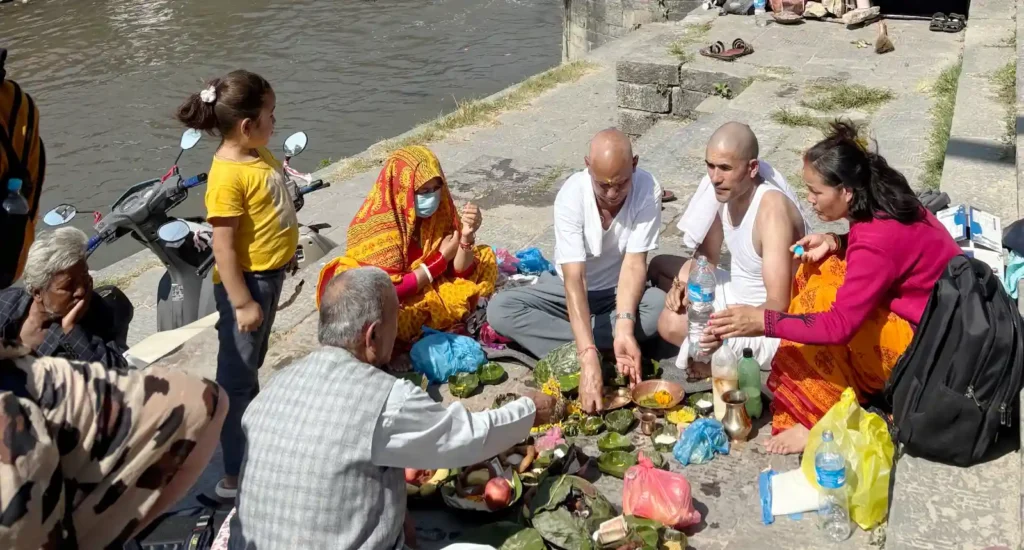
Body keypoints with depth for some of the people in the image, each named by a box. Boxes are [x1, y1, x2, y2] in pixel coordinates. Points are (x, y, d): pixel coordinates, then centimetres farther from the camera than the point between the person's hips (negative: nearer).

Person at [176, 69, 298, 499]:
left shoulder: (258, 154, 3)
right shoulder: (228, 175, -24)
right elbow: (223, 248, -24)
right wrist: (242, 302, -23)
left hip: (270, 275, 9)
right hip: (246, 283, -9)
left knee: (252, 366, 25)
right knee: (236, 377, 1)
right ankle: (233, 476, 12)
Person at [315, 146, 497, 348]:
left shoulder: (440, 210, -10)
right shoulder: (376, 226, -27)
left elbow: (461, 271, -8)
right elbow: (388, 290, -29)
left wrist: (467, 235, -27)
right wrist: (441, 258, -24)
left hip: (429, 288, 5)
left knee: (484, 258, 0)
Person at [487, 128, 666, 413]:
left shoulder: (648, 190, -24)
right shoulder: (571, 195, -28)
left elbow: (634, 264, -24)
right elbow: (575, 278, -35)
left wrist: (624, 328, -41)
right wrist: (588, 357, -45)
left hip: (620, 290, 0)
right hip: (570, 288, 0)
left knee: (663, 307, -33)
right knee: (499, 309, -24)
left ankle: (568, 351, -20)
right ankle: (602, 350, -25)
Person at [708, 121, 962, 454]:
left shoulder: (878, 239, -29)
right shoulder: (884, 204, -4)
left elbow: (839, 326, -31)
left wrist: (763, 322, -27)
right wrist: (834, 242, -4)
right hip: (925, 311, 10)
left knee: (820, 298, -22)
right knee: (818, 266, 2)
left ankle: (821, 418, -10)